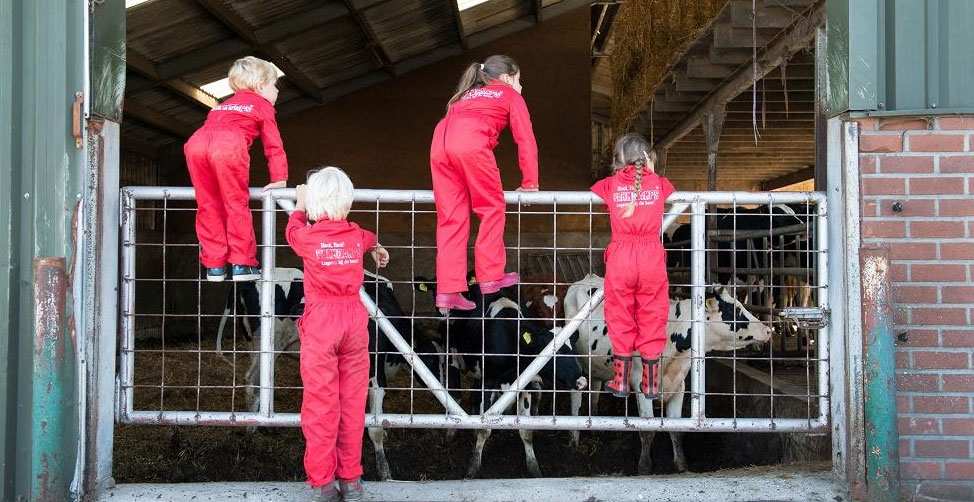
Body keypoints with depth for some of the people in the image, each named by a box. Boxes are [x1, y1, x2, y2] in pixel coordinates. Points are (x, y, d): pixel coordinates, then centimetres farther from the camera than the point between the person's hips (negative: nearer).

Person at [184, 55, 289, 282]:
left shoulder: (223, 105, 43)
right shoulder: (262, 106, 26)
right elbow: (273, 144, 20)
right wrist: (279, 179, 21)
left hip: (195, 144, 5)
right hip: (229, 147, -5)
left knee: (209, 207, 13)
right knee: (237, 205, 4)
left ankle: (214, 265, 14)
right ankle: (242, 264, 4)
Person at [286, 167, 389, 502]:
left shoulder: (309, 237, -5)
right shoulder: (356, 235, 5)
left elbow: (293, 229, 20)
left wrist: (300, 205, 40)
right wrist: (378, 249, 55)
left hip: (320, 323, -3)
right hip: (354, 320, 3)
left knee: (321, 404, 1)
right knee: (352, 402, 9)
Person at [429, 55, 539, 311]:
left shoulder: (467, 95, 41)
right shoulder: (510, 95, 24)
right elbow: (526, 139, 17)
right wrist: (529, 182, 20)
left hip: (440, 142, 6)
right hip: (471, 142, -5)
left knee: (451, 217, 6)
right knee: (492, 207, 11)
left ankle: (448, 290, 2)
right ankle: (490, 276, 9)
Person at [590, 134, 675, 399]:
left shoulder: (611, 185, 4)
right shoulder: (659, 183, 6)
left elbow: (591, 191, 23)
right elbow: (671, 191, 26)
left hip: (620, 258, 0)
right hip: (652, 257, 0)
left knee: (620, 320, 11)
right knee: (652, 319, 9)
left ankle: (621, 381, 15)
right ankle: (651, 384, 14)